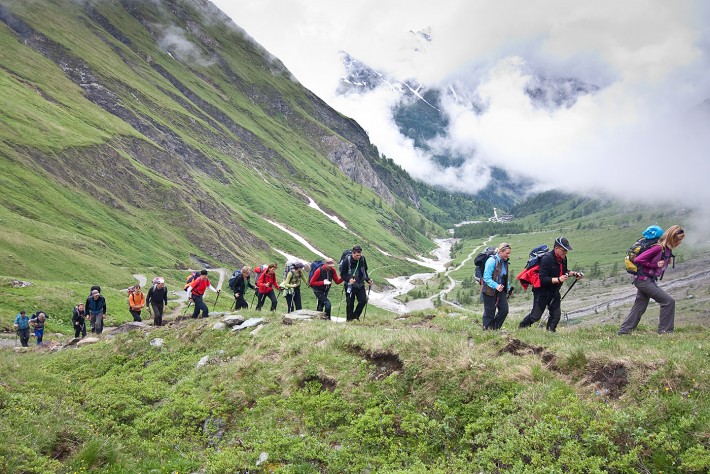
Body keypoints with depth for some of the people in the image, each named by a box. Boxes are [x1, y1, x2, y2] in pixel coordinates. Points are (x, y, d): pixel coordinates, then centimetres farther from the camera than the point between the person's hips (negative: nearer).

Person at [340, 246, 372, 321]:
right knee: (350, 303, -1)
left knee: (363, 300, -3)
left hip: (360, 285, 4)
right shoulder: (346, 260, -16)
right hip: (350, 286, -4)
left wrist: (367, 279, 0)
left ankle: (355, 316, 18)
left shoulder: (362, 259, -2)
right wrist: (349, 279, -28)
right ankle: (349, 319, 15)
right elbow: (342, 274, -10)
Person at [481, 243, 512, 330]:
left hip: (501, 290, 7)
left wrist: (508, 288, 13)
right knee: (489, 312, 1)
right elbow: (486, 278, -24)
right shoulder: (492, 261, -19)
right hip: (490, 291, -7)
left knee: (504, 310, 1)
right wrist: (496, 286, -35)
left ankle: (495, 329, 16)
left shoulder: (505, 262, 7)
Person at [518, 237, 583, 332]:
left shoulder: (563, 258, 1)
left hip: (554, 292, 7)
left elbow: (564, 272, 20)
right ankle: (520, 329, 21)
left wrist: (573, 274, 3)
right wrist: (558, 279, -34)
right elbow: (543, 279, -29)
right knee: (535, 316, 1)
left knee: (556, 315, 0)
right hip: (542, 292, -7)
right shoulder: (547, 258, -25)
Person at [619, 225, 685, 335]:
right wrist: (655, 265, -18)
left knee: (639, 307, 13)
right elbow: (638, 260, -23)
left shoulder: (668, 250, 7)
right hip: (643, 279, -10)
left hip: (648, 280, 10)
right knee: (669, 301, -10)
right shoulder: (658, 248, -21)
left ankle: (624, 331, 19)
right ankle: (665, 331, -4)